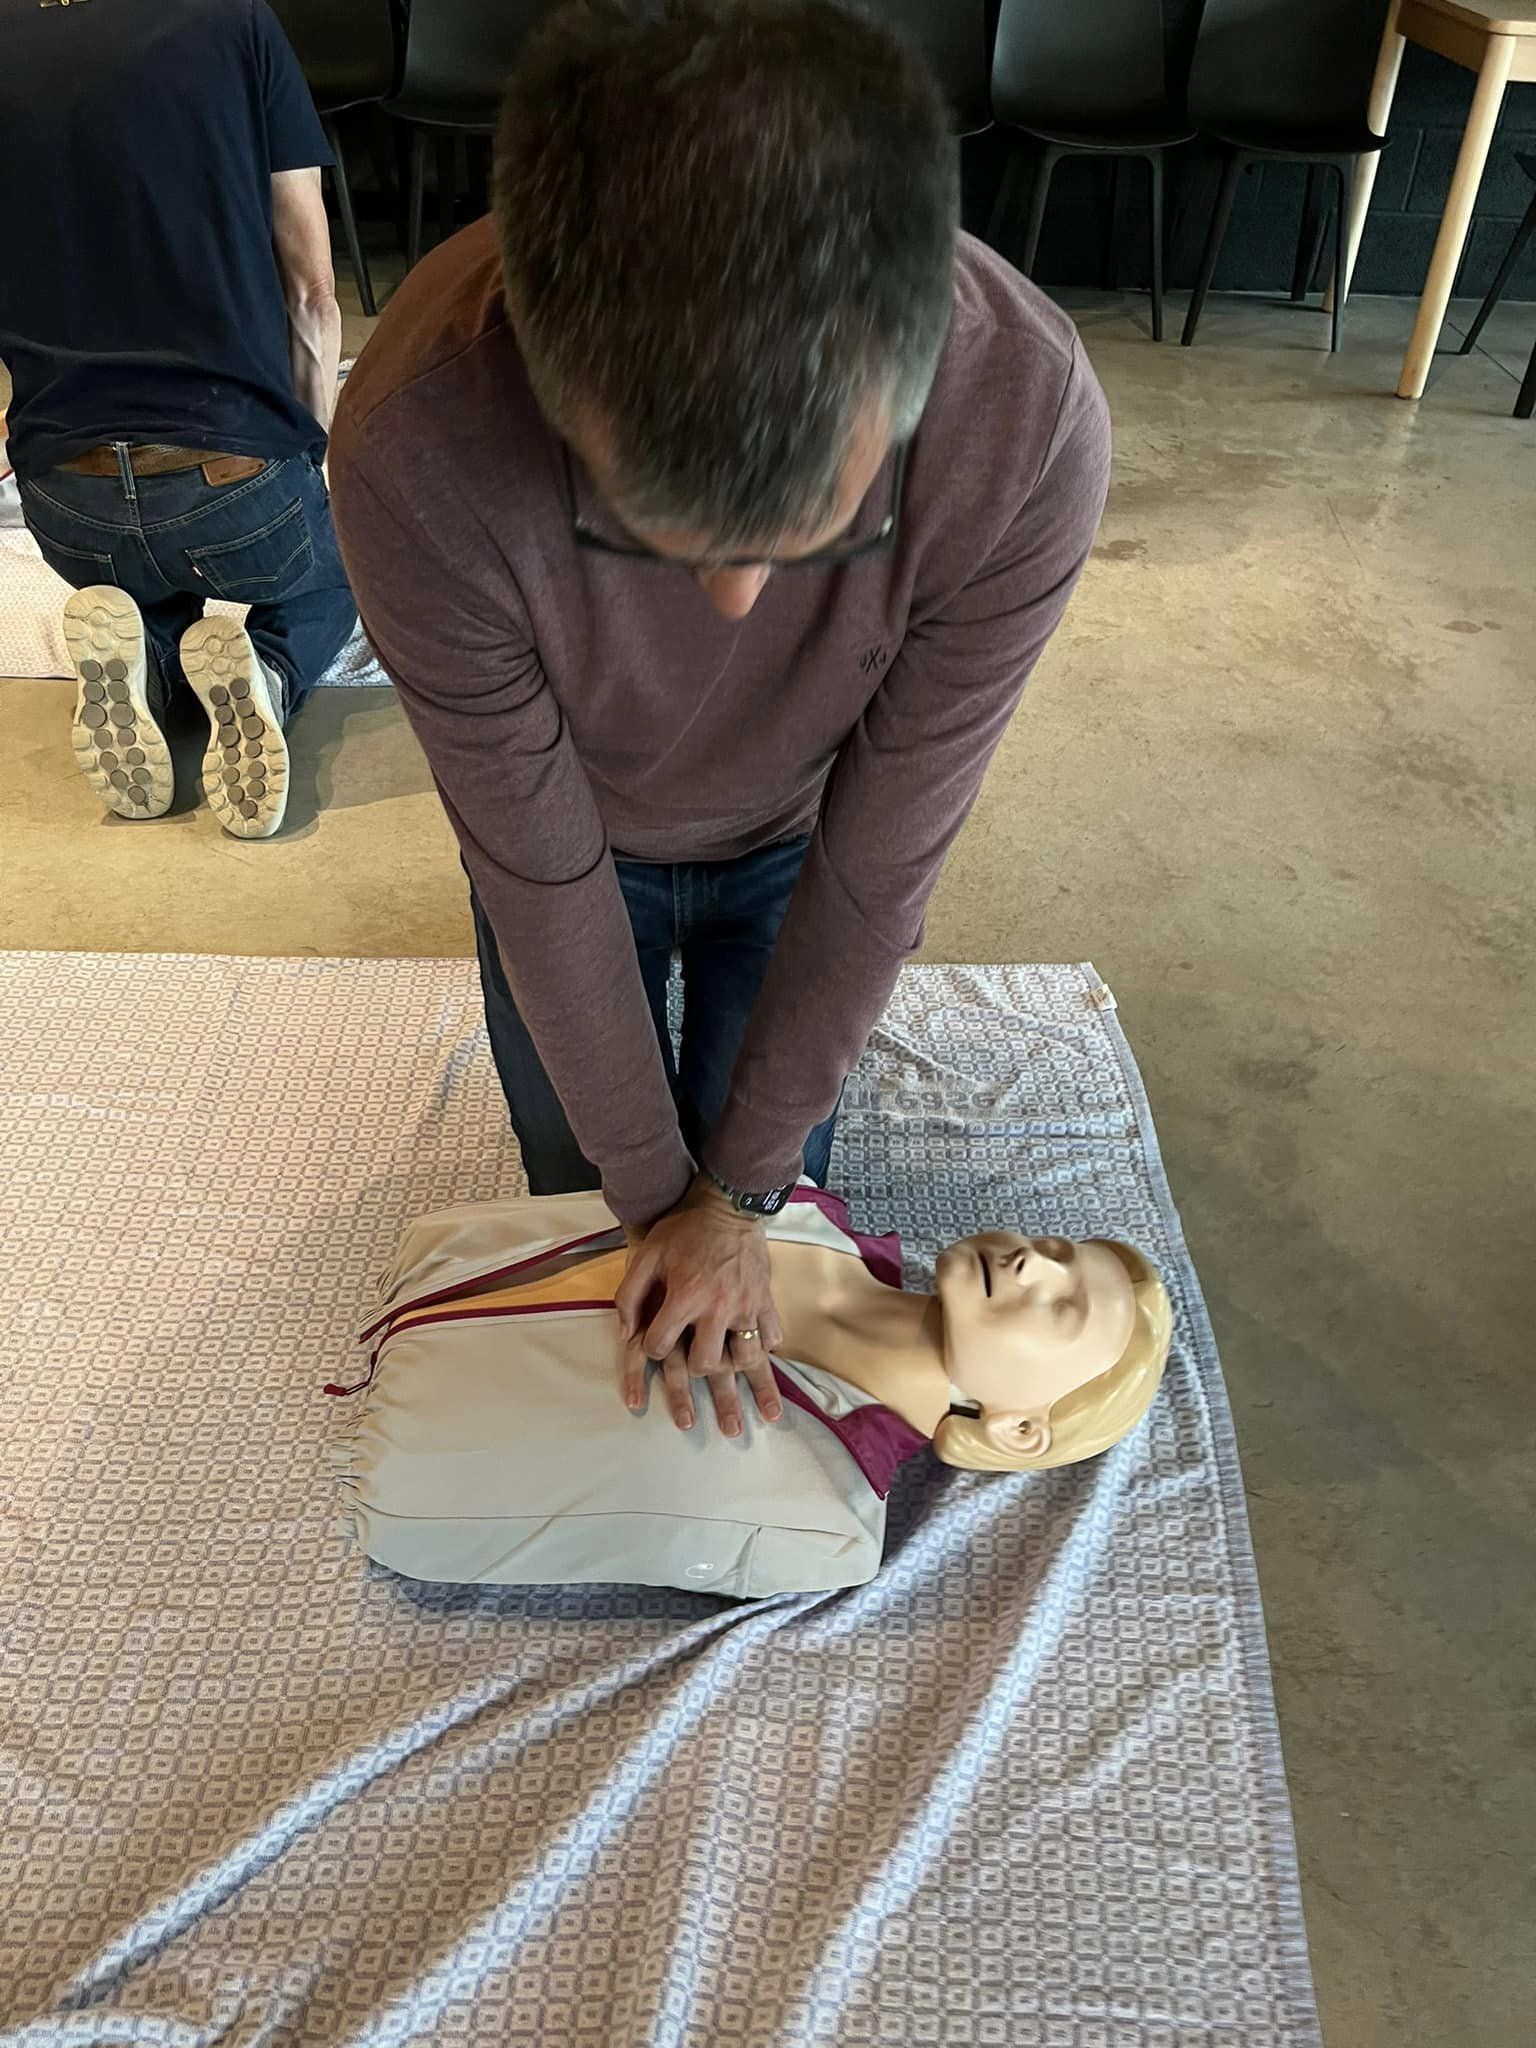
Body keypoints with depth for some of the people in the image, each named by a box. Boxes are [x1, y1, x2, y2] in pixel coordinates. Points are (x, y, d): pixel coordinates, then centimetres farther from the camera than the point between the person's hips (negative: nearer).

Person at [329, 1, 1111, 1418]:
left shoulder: (1032, 429, -39)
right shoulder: (418, 444, -41)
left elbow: (880, 865, -27)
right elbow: (539, 869, -27)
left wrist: (741, 1192, -16)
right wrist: (655, 1192, -15)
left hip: (794, 840, 0)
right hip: (574, 839, 1)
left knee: (779, 1181, 18)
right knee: (574, 1174, 22)